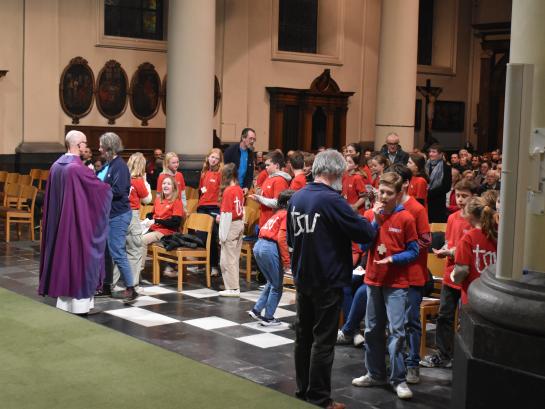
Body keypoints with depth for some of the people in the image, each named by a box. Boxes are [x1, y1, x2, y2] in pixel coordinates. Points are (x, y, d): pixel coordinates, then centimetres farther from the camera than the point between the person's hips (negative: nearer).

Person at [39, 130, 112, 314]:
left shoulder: (56, 166, 5)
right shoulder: (77, 168, -19)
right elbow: (100, 188, -8)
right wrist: (110, 188, 14)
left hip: (58, 223, 8)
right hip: (77, 222, -8)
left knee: (63, 255, 13)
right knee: (79, 256, 0)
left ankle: (64, 302, 19)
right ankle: (79, 304, 5)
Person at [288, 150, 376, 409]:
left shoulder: (296, 198, 3)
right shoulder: (332, 200, -18)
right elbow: (365, 234, -15)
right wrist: (368, 220, 5)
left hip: (302, 278, 7)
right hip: (328, 281, -7)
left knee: (303, 337, 15)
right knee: (323, 341, 1)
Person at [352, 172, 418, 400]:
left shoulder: (406, 218, -8)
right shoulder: (370, 214, 3)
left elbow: (414, 251, -6)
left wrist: (392, 259, -20)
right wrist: (375, 220, -14)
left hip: (396, 283, -4)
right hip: (373, 279, 5)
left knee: (396, 331, -7)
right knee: (372, 330, 12)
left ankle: (398, 379, 2)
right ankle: (376, 374, 25)